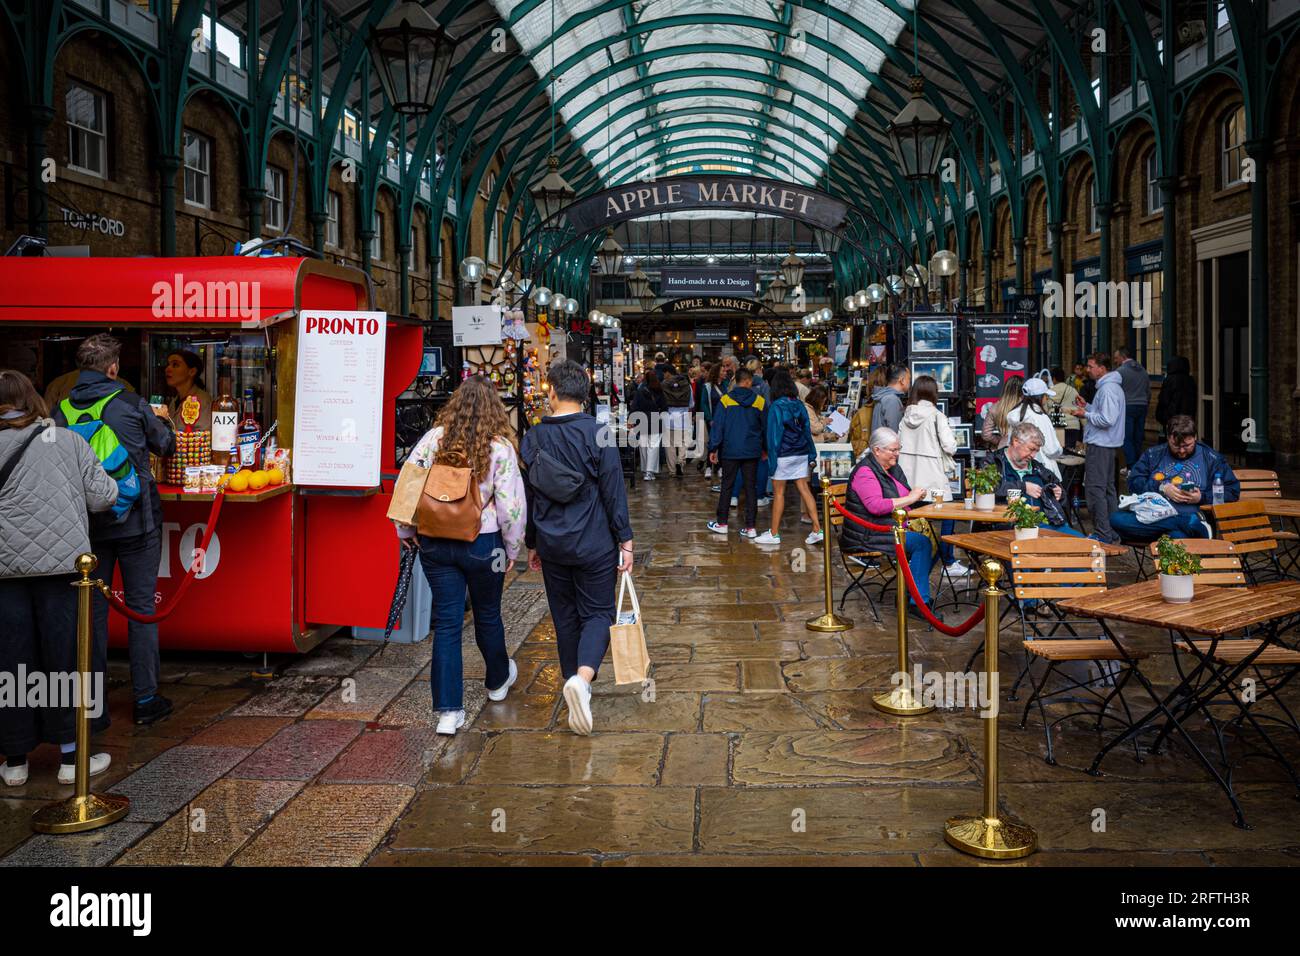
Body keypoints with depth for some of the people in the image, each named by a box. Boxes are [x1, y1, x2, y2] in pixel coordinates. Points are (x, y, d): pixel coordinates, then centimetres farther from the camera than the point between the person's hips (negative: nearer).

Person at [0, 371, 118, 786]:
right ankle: (71, 757, 14)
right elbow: (100, 497, 0)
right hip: (62, 562, -1)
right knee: (68, 654, 8)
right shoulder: (68, 440, 1)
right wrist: (115, 483, 20)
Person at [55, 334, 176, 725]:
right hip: (136, 523, -3)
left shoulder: (62, 410, -1)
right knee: (141, 608, 5)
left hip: (86, 525, 3)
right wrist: (159, 419, 27)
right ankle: (146, 699, 8)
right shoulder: (131, 404, -9)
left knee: (91, 609, 11)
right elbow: (166, 445, 6)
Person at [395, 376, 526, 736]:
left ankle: (448, 710, 4)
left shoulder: (433, 439, -4)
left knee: (446, 622, 6)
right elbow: (511, 504, -13)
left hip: (435, 544, 1)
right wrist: (513, 548, 1)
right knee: (488, 615, 20)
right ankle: (498, 681, 45)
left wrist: (406, 531, 11)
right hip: (483, 544, -1)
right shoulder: (500, 447, -11)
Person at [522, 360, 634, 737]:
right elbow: (614, 492, -10)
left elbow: (527, 496, 8)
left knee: (564, 617, 15)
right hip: (594, 544, -3)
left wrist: (532, 544, 19)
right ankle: (583, 677, -21)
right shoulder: (598, 434, -11)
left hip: (552, 546, 3)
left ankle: (574, 683, 22)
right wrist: (625, 541, -3)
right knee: (597, 613, 4)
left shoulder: (533, 438, 1)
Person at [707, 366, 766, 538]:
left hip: (730, 451, -1)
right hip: (752, 451, 1)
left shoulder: (726, 400, -6)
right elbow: (766, 427, 8)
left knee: (726, 486, 10)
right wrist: (766, 448, 20)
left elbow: (717, 426, -7)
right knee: (751, 488, 6)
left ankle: (722, 523, 14)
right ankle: (750, 527, 5)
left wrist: (713, 448, -1)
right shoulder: (759, 401, -1)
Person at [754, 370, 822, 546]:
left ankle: (774, 534, 11)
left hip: (784, 455, -6)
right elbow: (807, 430, 9)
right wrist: (812, 454, 14)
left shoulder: (776, 407, -12)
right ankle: (817, 530, 2)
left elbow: (774, 434, -12)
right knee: (804, 489, 7)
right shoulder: (799, 405, 5)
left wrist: (772, 458, -8)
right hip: (801, 454, 6)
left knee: (779, 492, 3)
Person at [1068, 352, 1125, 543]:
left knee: (1094, 488, -10)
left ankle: (1103, 534, -9)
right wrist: (1087, 406, 14)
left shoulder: (1108, 389, -18)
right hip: (1108, 445, 11)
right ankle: (1112, 533, 22)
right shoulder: (1109, 386, 15)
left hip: (1101, 446, -11)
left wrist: (1085, 414, -14)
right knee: (1108, 488, 15)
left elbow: (1107, 419, -25)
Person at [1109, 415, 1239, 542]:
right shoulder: (1153, 454, 20)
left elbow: (1233, 491, 11)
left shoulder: (1211, 458, 16)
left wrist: (1202, 497, -4)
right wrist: (1161, 488, -3)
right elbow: (1134, 483, 13)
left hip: (1190, 516, -6)